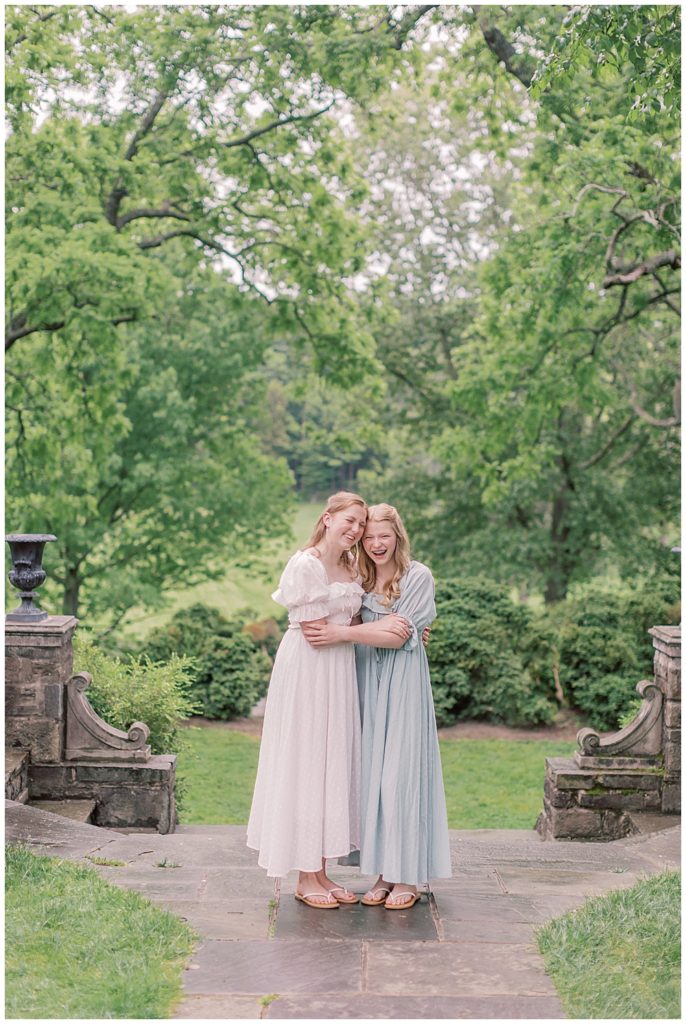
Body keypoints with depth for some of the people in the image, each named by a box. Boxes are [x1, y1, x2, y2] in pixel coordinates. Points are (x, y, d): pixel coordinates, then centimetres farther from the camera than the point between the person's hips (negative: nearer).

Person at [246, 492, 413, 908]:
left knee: (334, 767, 9)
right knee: (307, 766, -2)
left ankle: (321, 871, 18)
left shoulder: (352, 566, 12)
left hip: (340, 671, 8)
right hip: (308, 671, -8)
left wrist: (401, 631, 3)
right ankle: (305, 877, 8)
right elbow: (314, 631, -15)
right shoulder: (305, 565, -13)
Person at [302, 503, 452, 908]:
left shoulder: (418, 577, -5)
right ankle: (384, 872, 12)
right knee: (373, 772, 4)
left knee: (401, 771, -5)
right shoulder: (361, 579, 12)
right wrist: (316, 625, -7)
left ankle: (408, 877, 3)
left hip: (403, 681, -5)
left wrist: (341, 633, -17)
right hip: (367, 680, 5)